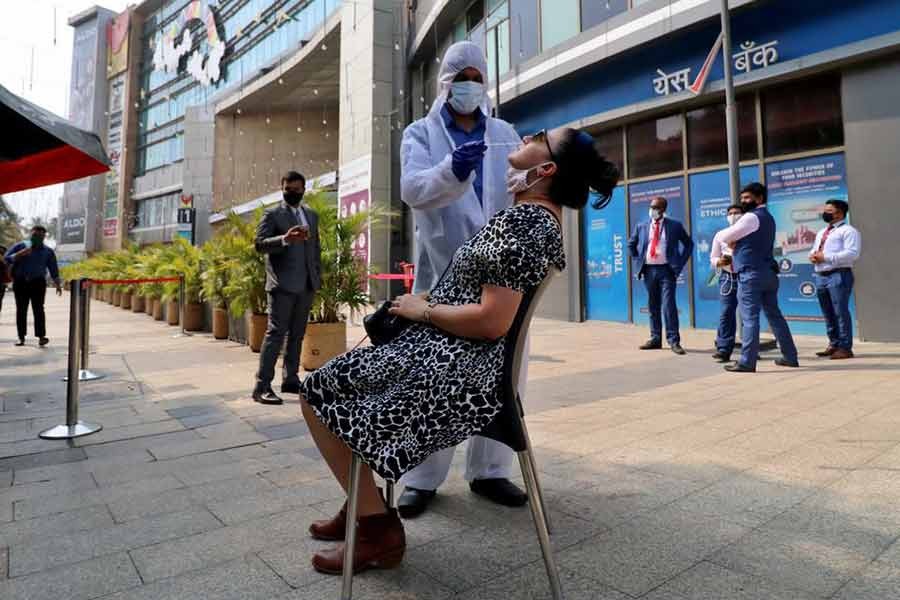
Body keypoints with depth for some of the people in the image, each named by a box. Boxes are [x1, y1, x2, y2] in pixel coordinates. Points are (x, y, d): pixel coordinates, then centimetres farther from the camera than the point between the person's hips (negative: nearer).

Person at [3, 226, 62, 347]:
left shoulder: (48, 251, 11)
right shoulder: (20, 246, 9)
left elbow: (53, 269, 12)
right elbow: (6, 258, 1)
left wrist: (58, 285, 7)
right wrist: (20, 254, -15)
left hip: (38, 282, -1)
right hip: (20, 282, 1)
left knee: (38, 309, -10)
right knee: (21, 310, 2)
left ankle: (41, 337, -16)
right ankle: (21, 338, 6)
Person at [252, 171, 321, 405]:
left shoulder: (312, 215, 18)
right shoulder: (272, 214, 2)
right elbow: (260, 244, -9)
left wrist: (318, 277, 11)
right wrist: (285, 239, -26)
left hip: (307, 285, 6)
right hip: (283, 284, -6)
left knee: (297, 334, 10)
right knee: (276, 333, -9)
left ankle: (290, 379, 18)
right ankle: (262, 386, -6)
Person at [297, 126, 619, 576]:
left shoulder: (522, 220, -19)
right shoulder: (545, 219, 13)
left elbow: (491, 321, -27)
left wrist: (422, 309, -13)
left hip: (452, 370, -11)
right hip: (460, 362, 11)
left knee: (318, 393, 0)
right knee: (336, 379, 23)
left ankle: (378, 529, 6)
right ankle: (362, 505, 29)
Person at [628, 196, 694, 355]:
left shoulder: (675, 226, 4)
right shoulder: (641, 227, 10)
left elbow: (689, 243, 11)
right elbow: (631, 244, 22)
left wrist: (680, 263, 2)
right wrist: (637, 262, 11)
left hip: (667, 270, -3)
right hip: (648, 270, 3)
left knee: (669, 305, -9)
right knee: (653, 306, 8)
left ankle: (674, 341, -3)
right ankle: (655, 339, 16)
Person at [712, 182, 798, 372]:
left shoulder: (751, 217, -9)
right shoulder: (768, 217, 22)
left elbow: (723, 237, -9)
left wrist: (717, 236, 13)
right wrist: (735, 243, 10)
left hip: (751, 273, -9)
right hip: (768, 272, 10)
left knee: (750, 317, -10)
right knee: (774, 315, 14)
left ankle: (747, 362, -9)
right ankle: (790, 356, 20)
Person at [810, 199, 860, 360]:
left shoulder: (848, 230, -3)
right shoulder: (821, 233, 24)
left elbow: (852, 253, -15)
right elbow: (814, 250, 28)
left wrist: (826, 257, -16)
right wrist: (812, 256, 4)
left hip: (839, 275, -8)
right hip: (821, 276, 8)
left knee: (841, 312, -7)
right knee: (828, 314, 11)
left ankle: (845, 348, -3)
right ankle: (834, 345, 19)